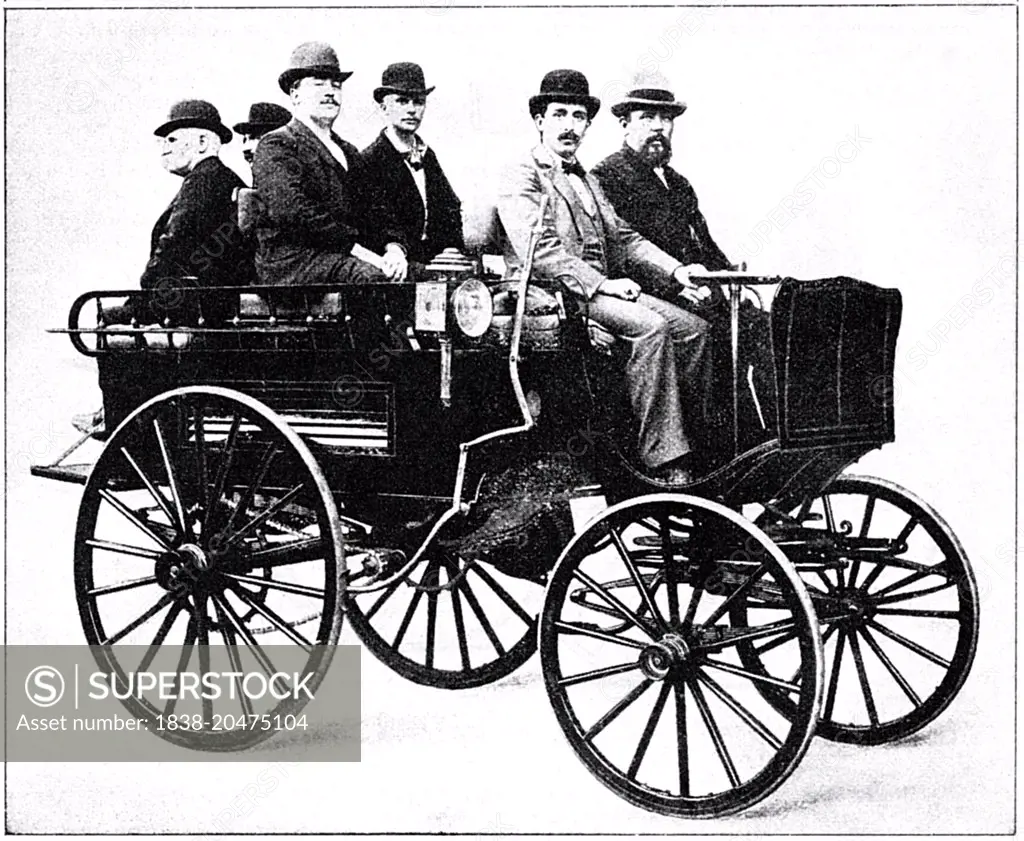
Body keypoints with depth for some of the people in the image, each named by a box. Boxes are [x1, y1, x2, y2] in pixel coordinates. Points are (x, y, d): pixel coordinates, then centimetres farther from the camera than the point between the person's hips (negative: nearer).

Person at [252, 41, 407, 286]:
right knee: (378, 278, -33)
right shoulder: (275, 146, 1)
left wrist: (393, 246, -5)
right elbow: (290, 209, -15)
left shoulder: (349, 153, 25)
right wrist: (354, 245, -19)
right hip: (293, 263, -7)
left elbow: (373, 212, 19)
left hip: (341, 259, 7)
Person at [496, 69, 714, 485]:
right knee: (651, 327, -29)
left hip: (603, 287, 8)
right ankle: (664, 462, -28)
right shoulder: (521, 177, -2)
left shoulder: (587, 181, 26)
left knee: (693, 328, -10)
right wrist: (601, 284, -21)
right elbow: (541, 251, -15)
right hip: (552, 293, -8)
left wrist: (676, 270, 2)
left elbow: (623, 237, 18)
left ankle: (690, 445, -7)